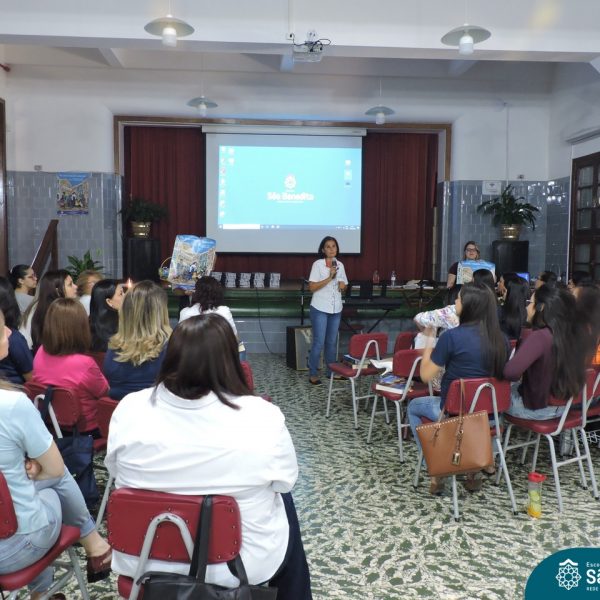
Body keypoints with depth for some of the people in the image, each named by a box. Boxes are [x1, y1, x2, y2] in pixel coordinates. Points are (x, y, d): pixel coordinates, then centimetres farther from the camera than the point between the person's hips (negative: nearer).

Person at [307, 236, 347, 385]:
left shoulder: (340, 265, 8)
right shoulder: (318, 264, -8)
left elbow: (344, 285, 19)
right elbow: (312, 287, -14)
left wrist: (342, 285, -5)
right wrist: (329, 278, -21)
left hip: (336, 309, 5)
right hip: (320, 309, -5)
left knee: (331, 342, 13)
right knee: (319, 342, -4)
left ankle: (332, 371, 24)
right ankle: (313, 374, 7)